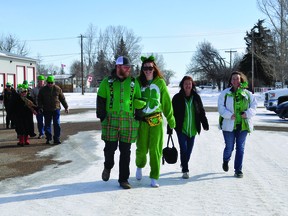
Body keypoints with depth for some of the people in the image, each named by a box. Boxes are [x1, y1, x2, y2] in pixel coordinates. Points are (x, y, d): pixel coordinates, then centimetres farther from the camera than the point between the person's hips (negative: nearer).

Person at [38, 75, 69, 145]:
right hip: (47, 110, 1)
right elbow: (39, 99, 7)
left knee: (57, 125, -3)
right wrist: (40, 107, -6)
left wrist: (66, 107, 10)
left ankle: (56, 139, 2)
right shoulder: (42, 90, 3)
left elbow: (62, 98, 9)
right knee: (47, 125, 6)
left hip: (56, 109, -1)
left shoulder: (58, 89, 2)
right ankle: (48, 138, 16)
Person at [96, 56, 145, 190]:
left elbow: (137, 100, 13)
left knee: (125, 152, 4)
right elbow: (100, 100, 7)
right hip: (111, 120, -1)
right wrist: (102, 117, -3)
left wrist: (144, 103, -10)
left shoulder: (134, 82, 9)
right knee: (110, 148, 2)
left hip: (128, 122, 2)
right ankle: (108, 167, 34)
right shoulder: (107, 82, 4)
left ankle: (123, 179, 15)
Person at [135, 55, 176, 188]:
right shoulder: (138, 82, 0)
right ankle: (140, 166, 37)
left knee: (155, 149, 0)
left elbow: (166, 102, 5)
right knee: (142, 149, 5)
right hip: (142, 121, 0)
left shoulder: (160, 82, 1)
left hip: (157, 121, 0)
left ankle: (154, 178, 11)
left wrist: (170, 119, 7)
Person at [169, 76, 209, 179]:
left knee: (189, 149, 13)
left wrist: (205, 124, 6)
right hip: (181, 129, -3)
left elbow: (201, 112, 11)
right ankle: (185, 170, 0)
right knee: (183, 149, -9)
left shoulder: (196, 97, 3)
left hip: (193, 129, 3)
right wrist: (169, 129, -5)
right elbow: (172, 113, -4)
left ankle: (184, 164, 39)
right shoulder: (177, 98, -5)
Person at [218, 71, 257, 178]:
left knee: (240, 148, 3)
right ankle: (226, 161, 38)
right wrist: (229, 115, -18)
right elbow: (221, 107, -5)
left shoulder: (247, 94, 6)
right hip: (229, 125, -2)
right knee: (229, 147, 6)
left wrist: (247, 113, -10)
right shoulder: (225, 93, -1)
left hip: (243, 125, 2)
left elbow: (254, 106, 8)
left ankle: (238, 170, 12)